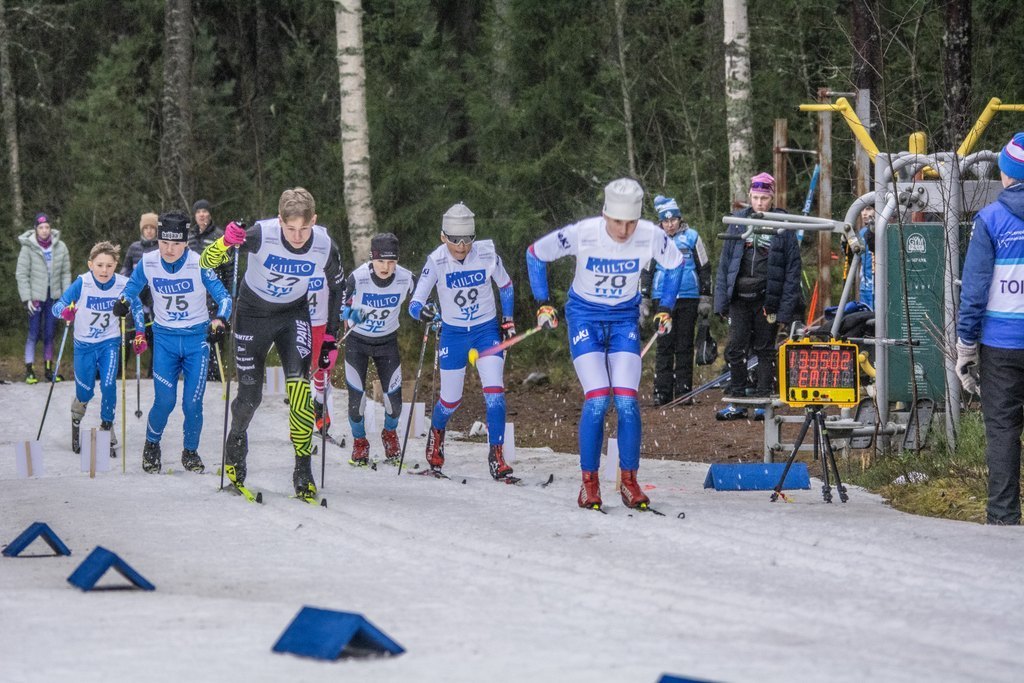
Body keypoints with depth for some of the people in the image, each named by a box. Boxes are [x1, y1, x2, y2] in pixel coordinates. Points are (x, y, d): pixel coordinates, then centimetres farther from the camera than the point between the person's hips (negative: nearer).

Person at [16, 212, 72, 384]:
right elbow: (21, 274, -6)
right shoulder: (28, 248, -8)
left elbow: (66, 273, 6)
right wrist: (26, 299, -10)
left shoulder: (60, 247, 0)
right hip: (35, 297, -3)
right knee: (34, 334, -4)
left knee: (49, 334, 8)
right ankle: (29, 371, 0)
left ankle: (48, 370, 15)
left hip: (53, 296, 3)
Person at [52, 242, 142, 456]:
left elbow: (136, 307, 2)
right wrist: (65, 312, -44)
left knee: (109, 386, -14)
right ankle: (76, 417, 38)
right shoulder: (82, 283, -20)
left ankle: (107, 429, 4)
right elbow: (58, 305, -21)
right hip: (84, 344, -1)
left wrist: (139, 334, -6)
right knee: (86, 392, 4)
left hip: (110, 342, 1)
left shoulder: (122, 284, -15)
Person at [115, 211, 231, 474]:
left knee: (192, 403, -5)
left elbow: (223, 297, -10)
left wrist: (220, 319, -29)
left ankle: (190, 452, 19)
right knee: (165, 400, -11)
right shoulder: (147, 263, -8)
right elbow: (132, 290, 10)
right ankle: (151, 446, 15)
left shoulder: (199, 264, -15)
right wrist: (125, 301, -12)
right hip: (164, 337, 1)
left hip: (197, 337, -1)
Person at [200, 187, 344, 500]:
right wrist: (226, 241, -47)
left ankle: (303, 467, -12)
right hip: (253, 314, -1)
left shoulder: (326, 248, -21)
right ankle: (236, 439, 35)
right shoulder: (260, 234, -30)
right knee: (250, 395, 0)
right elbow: (206, 262, -26)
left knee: (299, 384, -20)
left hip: (294, 314, 1)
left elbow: (337, 288, -1)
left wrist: (331, 338, 1)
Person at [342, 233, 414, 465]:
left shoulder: (405, 279, -19)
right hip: (357, 341, -2)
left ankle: (390, 433, 31)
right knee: (356, 398, -7)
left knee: (394, 399, -3)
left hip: (387, 341, 2)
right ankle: (359, 442, 22)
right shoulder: (358, 277, -26)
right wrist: (351, 313, -39)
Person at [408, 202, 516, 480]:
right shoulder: (436, 261, -19)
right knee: (451, 400, 9)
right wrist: (422, 311, -43)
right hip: (453, 334, 0)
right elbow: (414, 303, -21)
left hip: (487, 330, 0)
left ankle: (496, 456, -11)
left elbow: (505, 286, 4)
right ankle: (436, 432, 43)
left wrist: (508, 319, 5)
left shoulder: (487, 254, -16)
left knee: (494, 392, -16)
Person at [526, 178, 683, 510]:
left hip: (625, 318, 2)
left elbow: (675, 264, 5)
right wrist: (543, 304, -3)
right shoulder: (582, 233, -24)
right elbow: (535, 254, -7)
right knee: (597, 400, -15)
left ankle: (629, 482, 1)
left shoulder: (651, 237, -18)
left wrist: (666, 308, 6)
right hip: (585, 317, -2)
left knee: (626, 401, -10)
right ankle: (589, 483, -3)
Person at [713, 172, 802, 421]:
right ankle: (736, 402, 5)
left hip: (767, 299, -2)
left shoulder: (783, 226, -1)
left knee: (765, 350, 6)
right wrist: (722, 300, 4)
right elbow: (725, 262, 10)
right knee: (735, 349, -2)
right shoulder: (738, 222, 7)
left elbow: (792, 267, -1)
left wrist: (786, 307, -8)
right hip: (740, 297, 2)